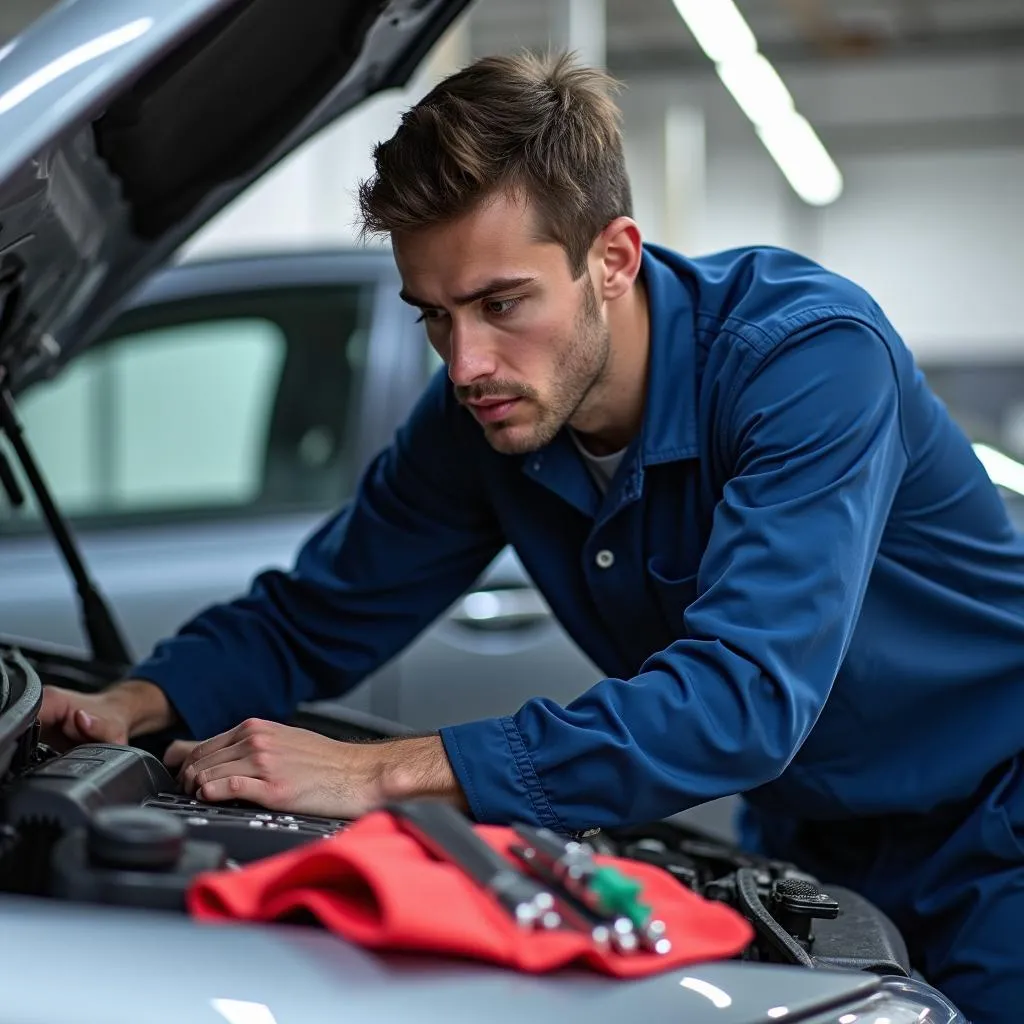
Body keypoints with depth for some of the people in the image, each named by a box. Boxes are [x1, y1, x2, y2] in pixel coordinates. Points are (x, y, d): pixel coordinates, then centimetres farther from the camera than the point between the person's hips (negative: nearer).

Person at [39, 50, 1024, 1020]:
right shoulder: (481, 411, -12)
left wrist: (383, 772, -46)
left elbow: (742, 699, -43)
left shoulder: (809, 354, -32)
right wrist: (131, 705, -21)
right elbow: (308, 619, 1)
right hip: (809, 843, 5)